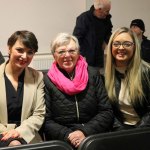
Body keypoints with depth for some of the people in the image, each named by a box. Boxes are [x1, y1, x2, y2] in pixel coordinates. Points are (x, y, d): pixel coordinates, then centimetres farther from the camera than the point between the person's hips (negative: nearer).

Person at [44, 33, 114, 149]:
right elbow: (46, 121, 0)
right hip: (62, 142, -1)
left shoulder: (93, 74, 8)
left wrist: (85, 132, -9)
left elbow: (107, 112, 4)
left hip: (95, 138, 1)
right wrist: (67, 135, -15)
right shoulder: (47, 81, 2)